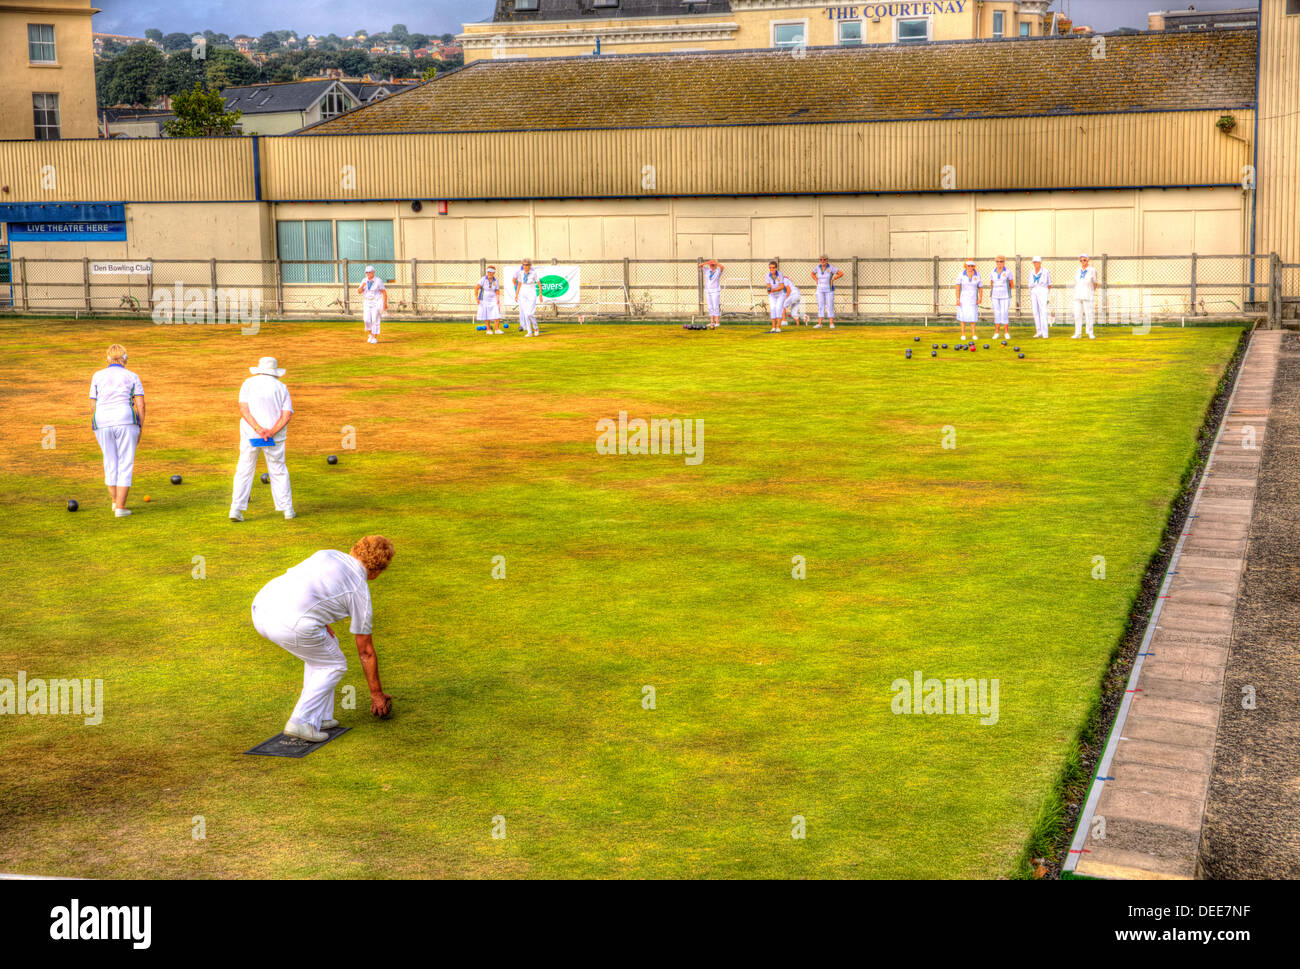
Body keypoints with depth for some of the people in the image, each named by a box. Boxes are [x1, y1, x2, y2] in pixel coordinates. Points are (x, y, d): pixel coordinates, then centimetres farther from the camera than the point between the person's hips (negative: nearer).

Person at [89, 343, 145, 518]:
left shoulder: (97, 376, 8)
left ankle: (114, 501, 30)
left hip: (103, 424, 3)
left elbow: (93, 406, 7)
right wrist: (141, 429, 3)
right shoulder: (132, 377, 3)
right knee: (126, 464, 3)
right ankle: (120, 507, -4)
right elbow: (140, 405, -3)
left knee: (110, 462, 19)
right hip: (126, 423, -2)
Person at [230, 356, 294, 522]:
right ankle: (287, 509, 12)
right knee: (279, 471, 12)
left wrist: (258, 429, -17)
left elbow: (243, 409, -10)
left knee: (244, 471, 3)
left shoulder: (249, 383, 3)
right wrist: (271, 432, -14)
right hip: (275, 438, 1)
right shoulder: (281, 387, 6)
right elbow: (287, 415, -6)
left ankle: (236, 509, -6)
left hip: (250, 434, -1)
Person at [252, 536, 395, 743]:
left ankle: (319, 718, 28)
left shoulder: (328, 554, 23)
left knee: (323, 648, 29)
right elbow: (365, 651, 18)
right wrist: (377, 693, 30)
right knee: (334, 665, 19)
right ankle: (302, 721, 7)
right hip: (289, 624, -7)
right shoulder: (360, 593, 11)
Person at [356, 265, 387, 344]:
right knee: (367, 320, -7)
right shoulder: (364, 280, 3)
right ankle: (370, 335, 15)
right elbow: (359, 291, -1)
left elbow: (384, 292, -9)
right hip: (367, 302, 4)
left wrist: (385, 304, -15)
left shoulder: (378, 281, -10)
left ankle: (375, 337, 1)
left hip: (376, 302, -4)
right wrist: (362, 286, -22)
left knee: (375, 320, -7)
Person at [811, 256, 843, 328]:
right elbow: (812, 274, 18)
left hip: (829, 289, -4)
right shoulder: (817, 267, -1)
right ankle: (819, 323, 2)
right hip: (820, 290, 4)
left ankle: (831, 324, -2)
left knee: (830, 306, -5)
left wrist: (833, 279, -13)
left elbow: (841, 273, -12)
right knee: (820, 306, 2)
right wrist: (816, 280, 2)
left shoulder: (831, 268, -13)